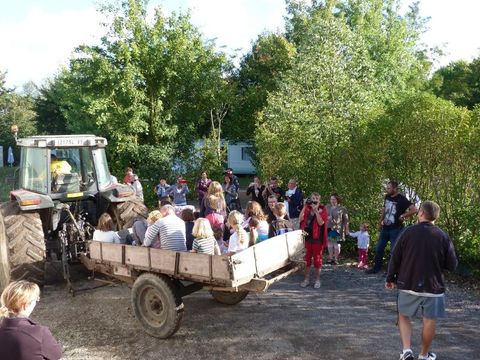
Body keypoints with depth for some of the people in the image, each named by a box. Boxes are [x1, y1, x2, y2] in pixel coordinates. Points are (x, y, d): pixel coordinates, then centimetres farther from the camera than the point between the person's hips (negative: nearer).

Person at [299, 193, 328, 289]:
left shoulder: (322, 210, -4)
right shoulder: (307, 209, 6)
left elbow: (321, 222, -17)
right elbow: (301, 219, -7)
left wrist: (316, 210, -20)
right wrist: (305, 206, -10)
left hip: (317, 238, -3)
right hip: (307, 237, 3)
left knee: (317, 259, 5)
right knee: (307, 259, 9)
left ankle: (317, 279, 17)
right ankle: (306, 279, 19)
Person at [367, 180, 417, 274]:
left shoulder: (401, 199, -15)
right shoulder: (387, 197, 5)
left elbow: (414, 209, -23)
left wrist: (403, 216, -18)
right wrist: (380, 221, 18)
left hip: (396, 229, -7)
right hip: (385, 228, 7)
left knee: (394, 251, 1)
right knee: (378, 249, 12)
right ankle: (376, 268, 26)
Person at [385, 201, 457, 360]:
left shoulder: (408, 232, -8)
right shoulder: (443, 236, -7)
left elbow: (395, 258, -4)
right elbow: (452, 265, -2)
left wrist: (390, 278, 9)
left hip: (408, 284, 0)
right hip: (433, 286, 0)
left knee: (404, 316, 17)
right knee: (430, 321, 15)